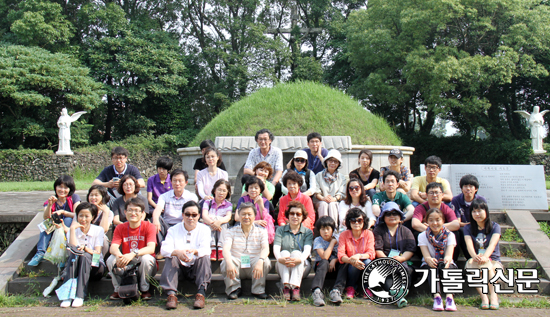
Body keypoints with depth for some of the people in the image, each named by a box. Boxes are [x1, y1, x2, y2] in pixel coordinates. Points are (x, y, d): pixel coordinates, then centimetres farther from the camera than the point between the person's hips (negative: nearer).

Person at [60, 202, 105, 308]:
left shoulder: (98, 230, 1)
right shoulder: (73, 231, 5)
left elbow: (97, 253, -10)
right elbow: (73, 249, -15)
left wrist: (85, 248, -29)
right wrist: (72, 229, -13)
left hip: (94, 267, -1)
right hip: (76, 267, 1)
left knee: (85, 255, -32)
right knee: (73, 255, -30)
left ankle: (80, 296, -39)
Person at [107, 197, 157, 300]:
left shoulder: (149, 227, -10)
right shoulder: (120, 228, 1)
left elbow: (151, 248, -24)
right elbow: (113, 247, -13)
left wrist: (133, 254, -41)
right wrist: (118, 256, -38)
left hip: (143, 266, -3)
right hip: (126, 266, 3)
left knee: (146, 258, -33)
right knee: (111, 259, -22)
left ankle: (145, 290, -11)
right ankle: (118, 289, -2)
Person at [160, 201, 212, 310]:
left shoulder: (204, 229, 3)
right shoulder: (173, 230, 4)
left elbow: (206, 250, -14)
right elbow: (164, 249, -14)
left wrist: (195, 251, -39)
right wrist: (177, 252, -37)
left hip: (196, 268, -1)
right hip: (179, 267, 1)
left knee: (204, 257, -29)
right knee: (171, 258, -27)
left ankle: (201, 293, -39)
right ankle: (171, 294, -39)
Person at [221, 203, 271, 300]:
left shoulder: (261, 231, 5)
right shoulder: (231, 231, 4)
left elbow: (266, 249, -13)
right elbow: (226, 249, -13)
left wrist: (260, 261, -36)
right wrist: (229, 263, -37)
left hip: (254, 266, 0)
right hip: (237, 265, 0)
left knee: (265, 261, -30)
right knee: (225, 262, -31)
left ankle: (258, 290, -13)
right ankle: (234, 289, -10)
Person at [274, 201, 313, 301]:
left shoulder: (308, 232, 8)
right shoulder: (280, 230, 10)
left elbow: (307, 250, -11)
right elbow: (276, 248, -6)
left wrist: (300, 259, -34)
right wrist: (280, 258, -31)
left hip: (302, 267, -1)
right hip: (282, 267, 1)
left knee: (296, 253, -29)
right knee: (284, 252, -27)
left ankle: (295, 288, -45)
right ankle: (286, 286, -43)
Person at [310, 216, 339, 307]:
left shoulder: (337, 240, 7)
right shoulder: (318, 240, -4)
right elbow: (324, 257, -18)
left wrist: (335, 260, -17)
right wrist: (332, 243, -11)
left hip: (335, 266, 3)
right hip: (320, 265, -3)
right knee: (324, 263, -38)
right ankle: (316, 291, -54)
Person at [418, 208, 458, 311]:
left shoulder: (450, 235, -2)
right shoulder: (423, 236, -2)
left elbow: (449, 254, -19)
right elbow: (426, 255, -16)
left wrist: (447, 259, -44)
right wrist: (429, 260, -42)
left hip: (446, 264, 0)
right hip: (429, 265, 0)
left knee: (446, 265, -33)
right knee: (433, 267, -34)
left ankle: (449, 297, -46)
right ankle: (436, 296, -48)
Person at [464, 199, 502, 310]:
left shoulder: (495, 226, 2)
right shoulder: (468, 228, 7)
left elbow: (492, 244, -17)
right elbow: (469, 244, -12)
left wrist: (485, 257, -40)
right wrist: (475, 256, -37)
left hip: (494, 262, -1)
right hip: (475, 262, 1)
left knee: (486, 264, -36)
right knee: (470, 263, -34)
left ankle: (493, 296, -45)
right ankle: (484, 296, -45)